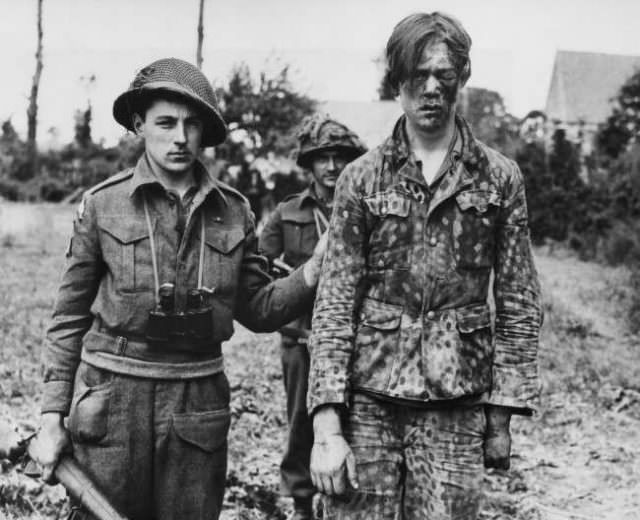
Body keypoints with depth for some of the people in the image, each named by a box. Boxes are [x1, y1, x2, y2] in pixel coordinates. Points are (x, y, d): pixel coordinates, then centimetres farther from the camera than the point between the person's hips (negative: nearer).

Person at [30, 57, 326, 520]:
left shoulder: (234, 211, 4)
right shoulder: (103, 204, -1)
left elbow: (258, 309, 8)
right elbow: (70, 318, 3)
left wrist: (314, 270, -10)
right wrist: (53, 417, 1)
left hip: (199, 404, 2)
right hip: (112, 396, -1)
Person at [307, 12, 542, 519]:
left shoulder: (500, 177, 3)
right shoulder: (361, 178, 2)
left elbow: (519, 304, 5)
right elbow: (334, 304, -2)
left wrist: (502, 413, 0)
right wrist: (327, 425, -8)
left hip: (456, 406, 0)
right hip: (366, 399, 0)